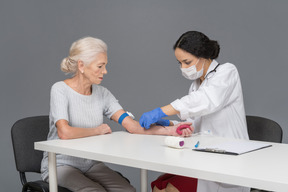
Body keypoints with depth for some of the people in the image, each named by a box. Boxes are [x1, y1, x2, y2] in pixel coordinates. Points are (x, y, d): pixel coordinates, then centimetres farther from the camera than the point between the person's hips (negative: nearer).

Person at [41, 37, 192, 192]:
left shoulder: (102, 93, 3)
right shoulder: (60, 90, -12)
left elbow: (133, 126, -8)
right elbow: (64, 132, -28)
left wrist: (170, 130, -21)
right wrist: (98, 130, -12)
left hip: (90, 164, 5)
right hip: (60, 165, -4)